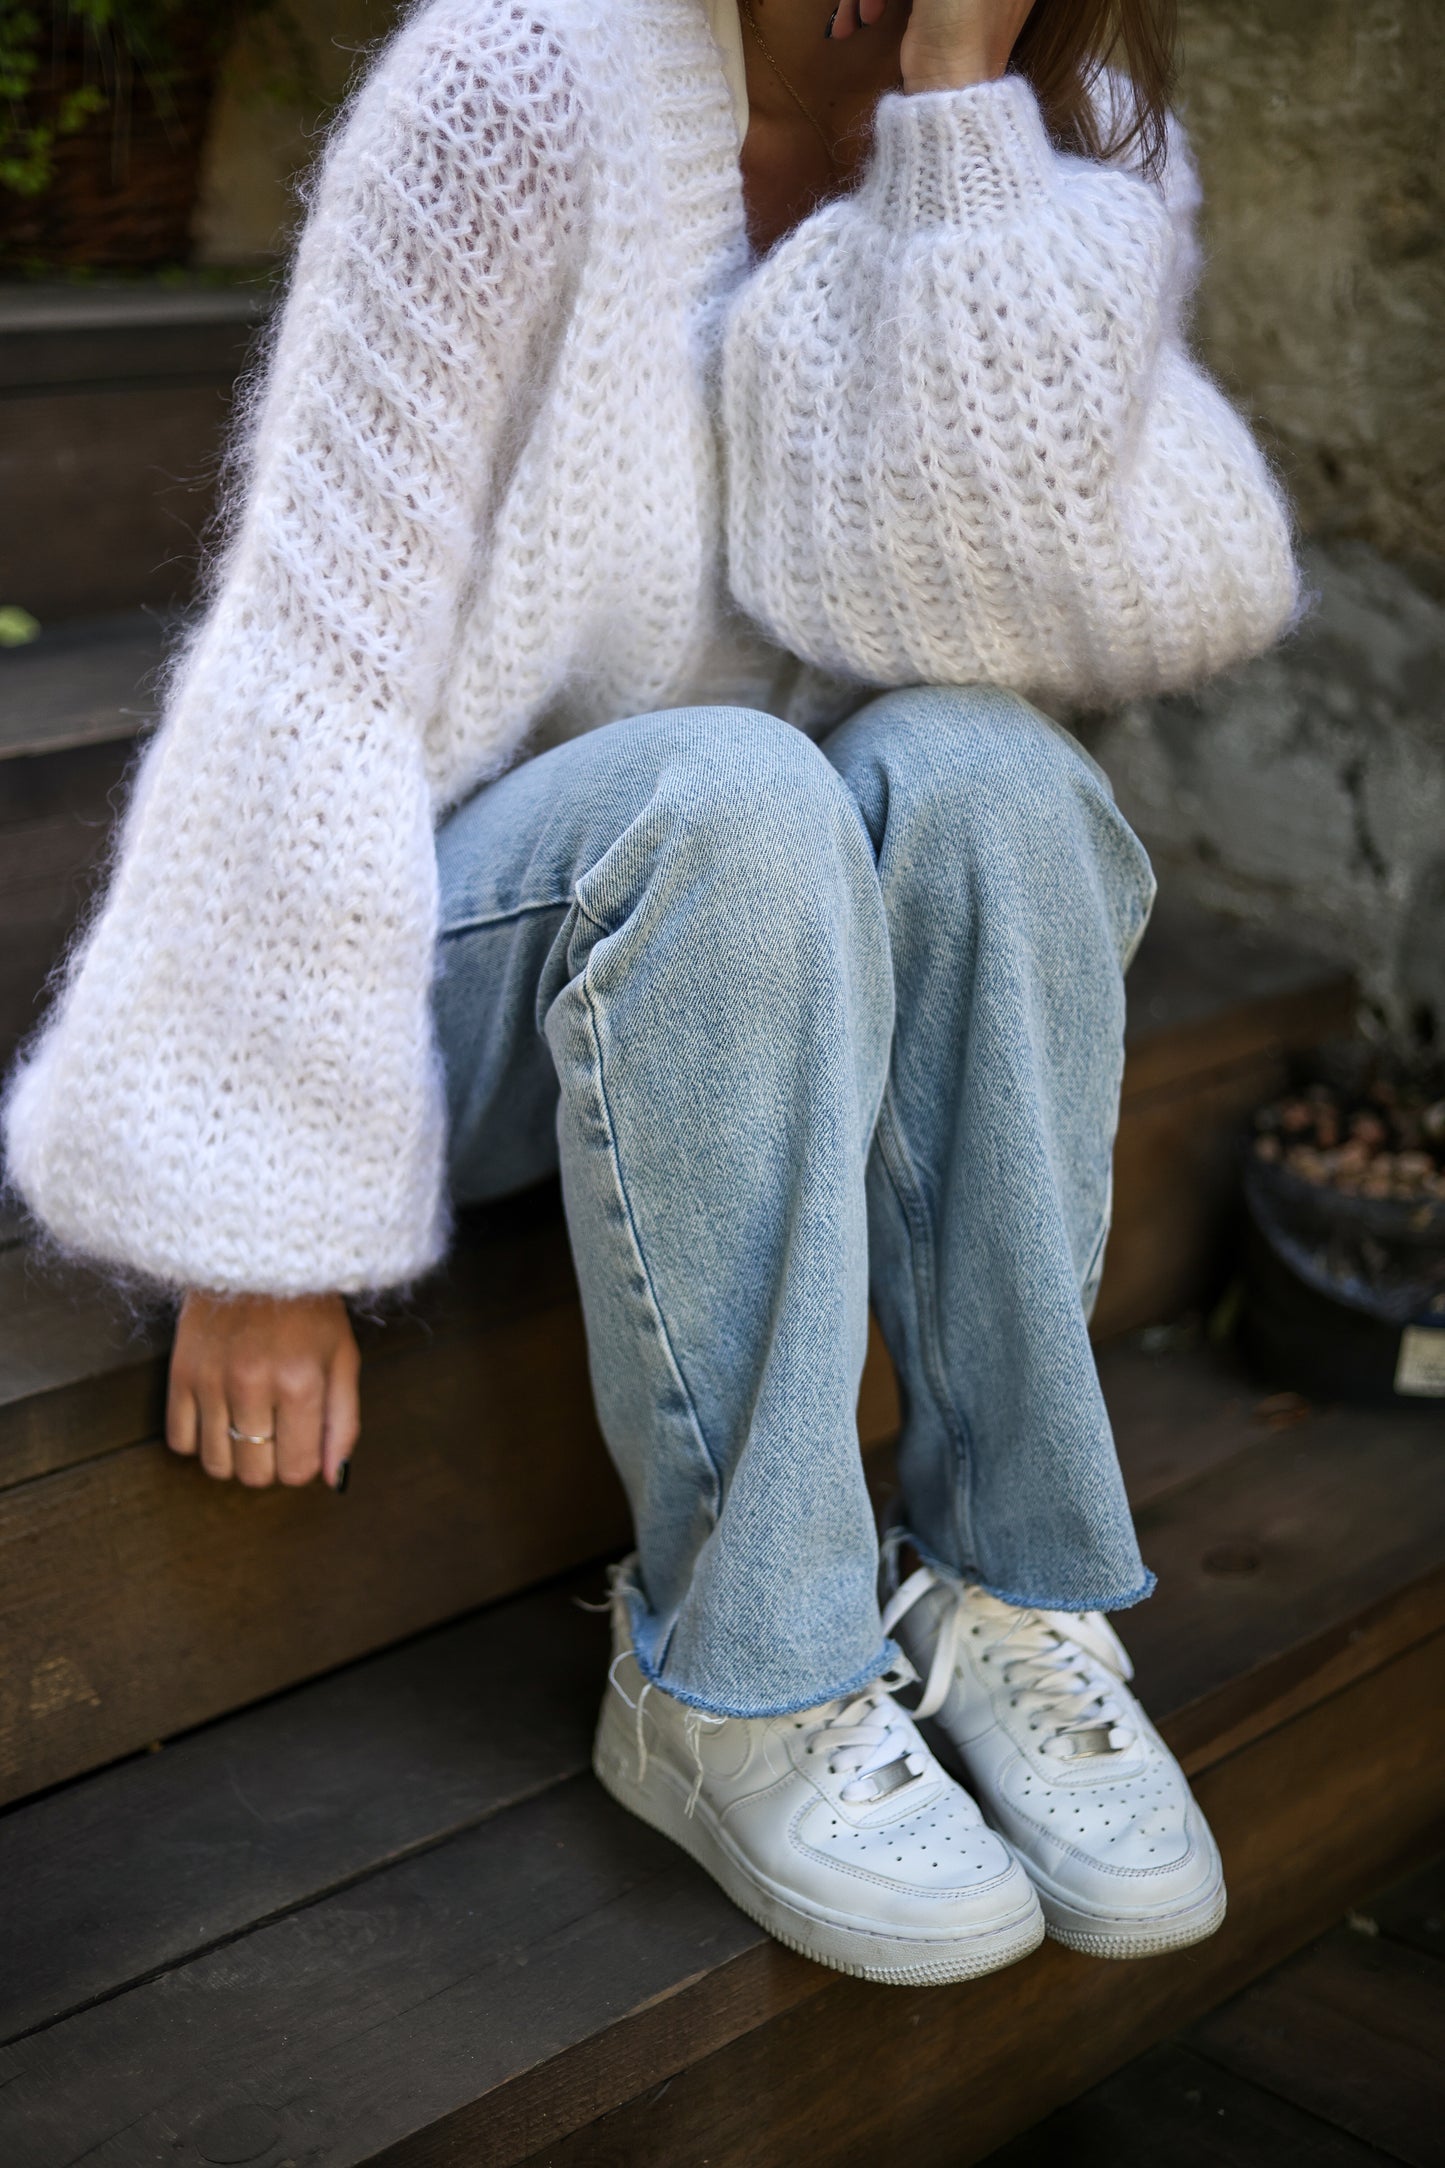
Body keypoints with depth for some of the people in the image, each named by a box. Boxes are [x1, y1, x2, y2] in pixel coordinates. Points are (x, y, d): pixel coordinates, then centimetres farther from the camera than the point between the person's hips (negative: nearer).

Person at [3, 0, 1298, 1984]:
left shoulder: (1087, 160, -3)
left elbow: (1061, 600, -20)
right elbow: (314, 662, -19)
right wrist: (271, 1226, -20)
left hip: (779, 975, 4)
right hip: (450, 962, -3)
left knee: (972, 766, -27)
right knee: (725, 794, -33)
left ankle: (1012, 1597, -19)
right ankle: (739, 1678, -24)